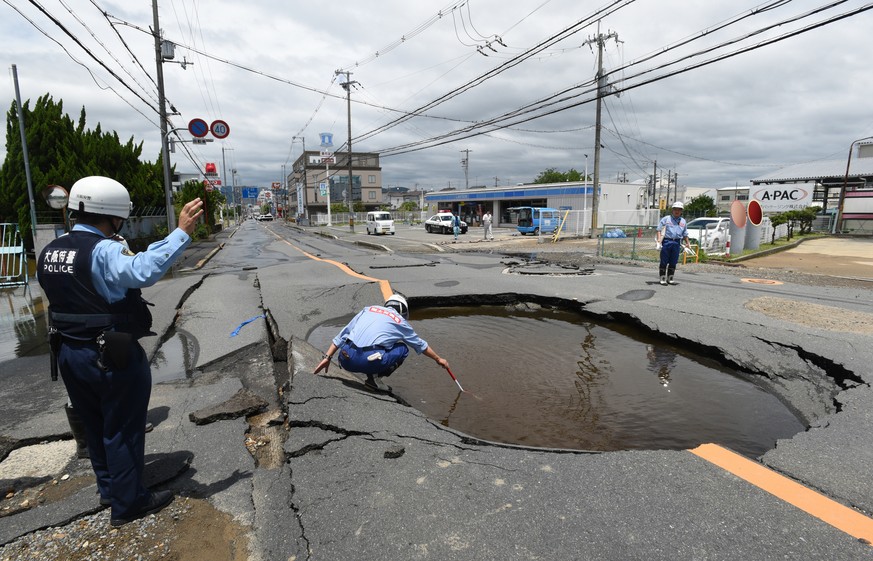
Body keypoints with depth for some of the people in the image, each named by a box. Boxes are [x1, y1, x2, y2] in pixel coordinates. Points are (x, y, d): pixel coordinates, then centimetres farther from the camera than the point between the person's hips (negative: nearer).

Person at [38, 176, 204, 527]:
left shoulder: (49, 252, 7)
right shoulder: (103, 251, -23)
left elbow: (63, 297, 14)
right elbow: (143, 270, -42)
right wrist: (182, 232, -43)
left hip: (68, 353, 9)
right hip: (113, 356, -8)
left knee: (94, 426, 22)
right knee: (122, 429, 7)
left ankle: (108, 489, 39)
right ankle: (127, 504, 20)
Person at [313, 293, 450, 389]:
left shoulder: (368, 309, 24)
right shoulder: (400, 321, 19)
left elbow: (342, 334, 20)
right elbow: (421, 345, 32)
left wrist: (327, 357, 23)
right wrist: (438, 359, 48)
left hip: (346, 360, 4)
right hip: (369, 361, -3)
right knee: (402, 348, 19)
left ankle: (372, 373, 12)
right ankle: (374, 376, 3)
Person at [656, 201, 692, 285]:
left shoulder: (683, 221, 17)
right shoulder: (666, 219, 4)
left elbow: (685, 234, 23)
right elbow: (659, 230, -1)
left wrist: (687, 244, 19)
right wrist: (659, 240, -13)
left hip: (677, 243, 4)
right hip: (666, 241, -4)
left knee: (673, 262, 7)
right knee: (664, 261, -2)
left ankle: (670, 278, 17)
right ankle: (662, 278, 3)